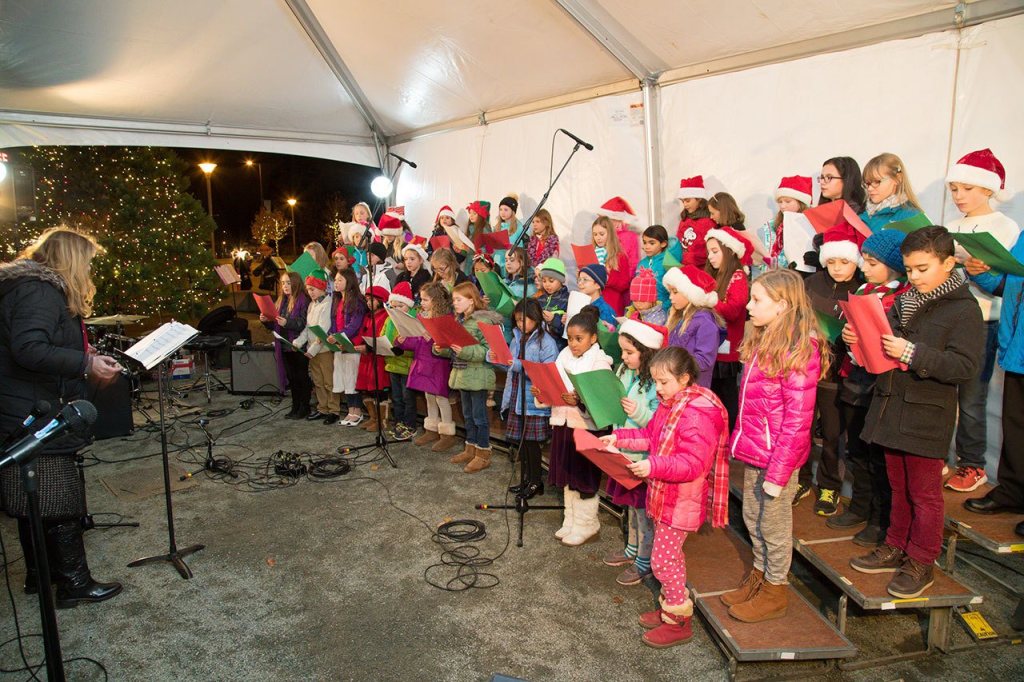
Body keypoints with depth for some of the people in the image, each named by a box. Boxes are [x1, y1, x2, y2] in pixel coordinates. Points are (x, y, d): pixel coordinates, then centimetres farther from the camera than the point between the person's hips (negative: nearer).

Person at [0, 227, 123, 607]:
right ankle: (74, 583, 7)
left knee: (34, 498, 18)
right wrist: (86, 364, -26)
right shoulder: (41, 291, -16)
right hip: (36, 417, -11)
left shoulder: (36, 286, 16)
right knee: (60, 499, -2)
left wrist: (84, 358, 12)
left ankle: (38, 574, 31)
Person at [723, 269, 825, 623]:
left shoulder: (799, 352, -21)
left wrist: (778, 472, -18)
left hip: (777, 458, -8)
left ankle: (774, 592, 28)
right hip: (753, 451, 8)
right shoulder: (761, 342, 8)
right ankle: (759, 576, 40)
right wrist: (740, 442, 12)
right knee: (752, 519, 21)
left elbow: (797, 421, -21)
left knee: (773, 525, 9)